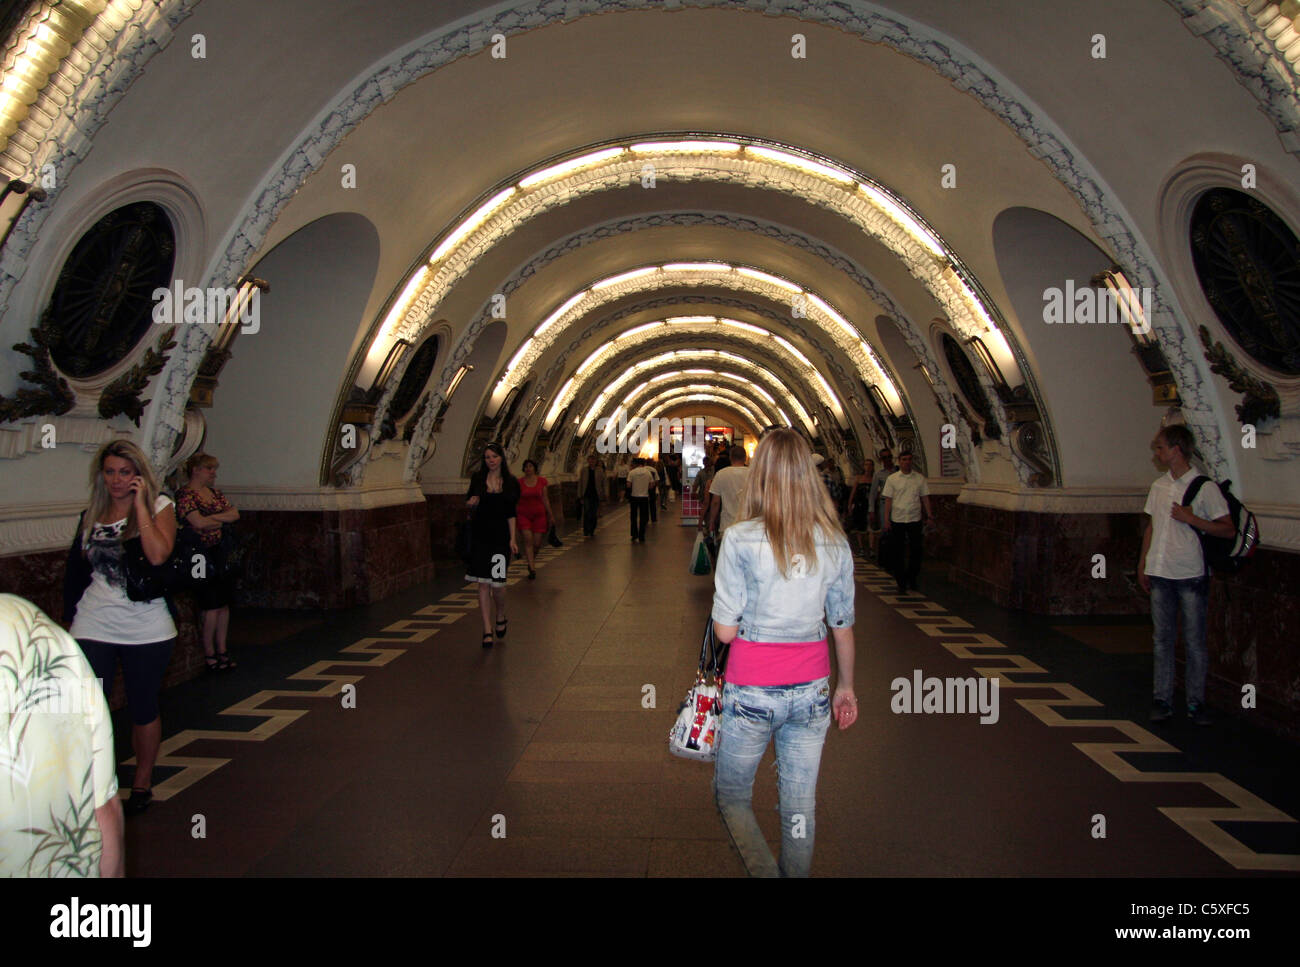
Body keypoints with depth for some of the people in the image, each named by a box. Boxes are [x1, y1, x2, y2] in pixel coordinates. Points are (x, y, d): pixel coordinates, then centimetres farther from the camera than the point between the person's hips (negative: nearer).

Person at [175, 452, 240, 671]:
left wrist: (211, 517, -9)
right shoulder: (185, 495, -8)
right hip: (201, 555, -7)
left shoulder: (215, 493, 16)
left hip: (221, 554, 7)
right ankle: (209, 653, 6)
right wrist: (222, 520, -2)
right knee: (213, 606, -6)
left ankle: (222, 650, 17)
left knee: (224, 603, 8)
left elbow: (235, 514, 6)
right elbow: (199, 523, -19)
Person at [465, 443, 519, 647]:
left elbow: (511, 513, 5)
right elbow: (469, 502, 14)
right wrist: (471, 502, -10)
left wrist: (512, 538, -1)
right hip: (480, 535, 1)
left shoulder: (510, 482, 3)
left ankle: (501, 617, 28)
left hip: (500, 536, 0)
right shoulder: (478, 478, 4)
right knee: (483, 583, -2)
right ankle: (487, 630, 5)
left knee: (497, 583, -3)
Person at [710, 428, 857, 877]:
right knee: (800, 805, 17)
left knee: (731, 796, 15)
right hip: (812, 690, 4)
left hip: (752, 692, -3)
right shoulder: (835, 543, -3)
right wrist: (845, 686, 19)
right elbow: (843, 627, 5)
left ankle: (765, 870, 0)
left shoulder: (741, 539, -15)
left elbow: (725, 630, -12)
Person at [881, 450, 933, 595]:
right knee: (898, 552, 4)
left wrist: (928, 513, -2)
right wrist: (886, 519, -4)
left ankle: (911, 578, 22)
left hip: (915, 519, 1)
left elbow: (925, 497, 9)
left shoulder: (919, 478, 6)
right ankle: (901, 583, 13)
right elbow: (888, 499, 1)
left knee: (916, 550, 1)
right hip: (897, 519, -1)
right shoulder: (892, 478, 2)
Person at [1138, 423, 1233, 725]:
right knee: (1162, 638, 8)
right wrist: (1142, 564, 14)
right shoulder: (1159, 486, 11)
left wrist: (1190, 519, -17)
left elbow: (1228, 530, -8)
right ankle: (1162, 700, 14)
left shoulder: (1205, 487, -7)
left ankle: (1196, 702, 12)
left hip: (1192, 575, -5)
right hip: (1160, 573, 5)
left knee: (1195, 641, 2)